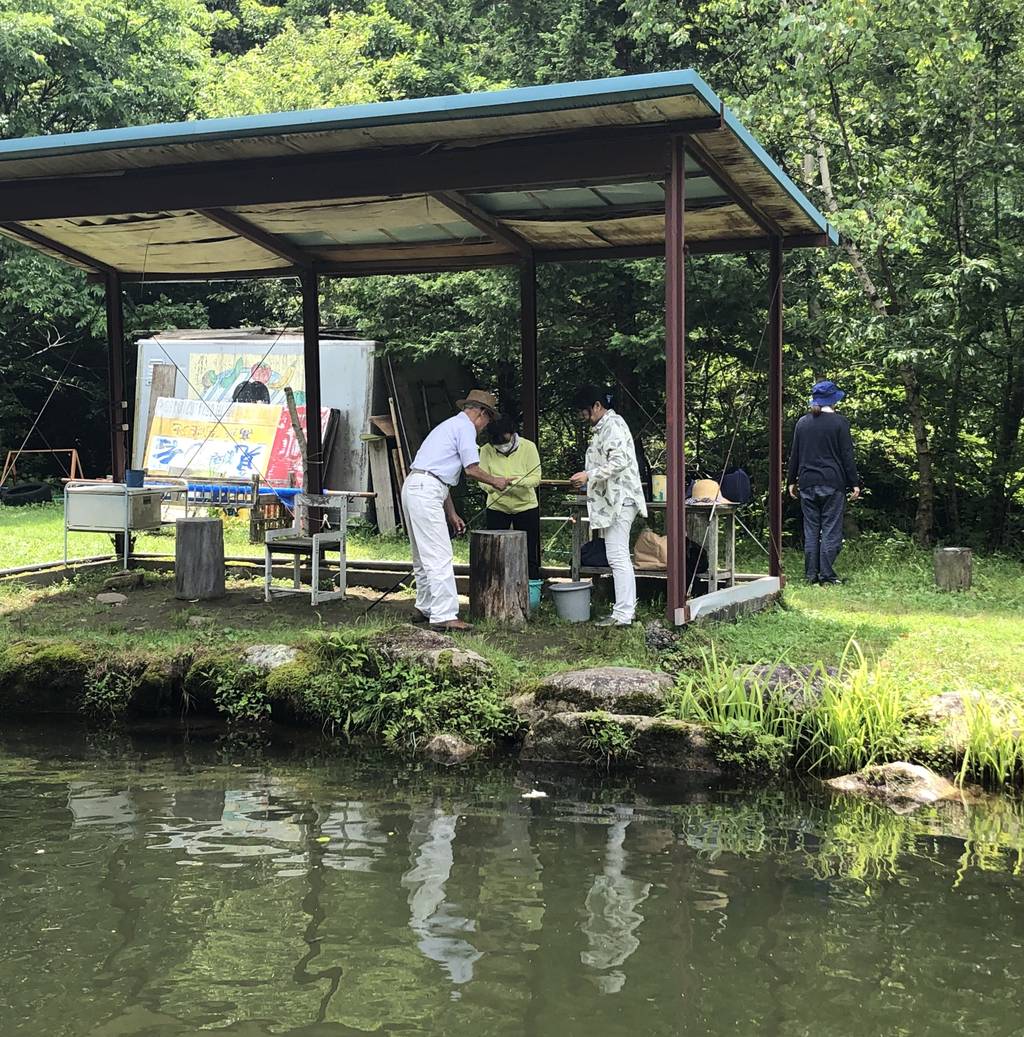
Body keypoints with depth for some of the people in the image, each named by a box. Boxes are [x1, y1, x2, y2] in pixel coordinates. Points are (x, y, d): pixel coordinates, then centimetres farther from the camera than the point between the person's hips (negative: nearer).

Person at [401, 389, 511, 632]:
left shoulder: (450, 426, 28)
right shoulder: (465, 426, -2)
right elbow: (472, 469, -8)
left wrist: (452, 515, 28)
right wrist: (494, 482, 10)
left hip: (413, 489, 10)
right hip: (426, 491, -10)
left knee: (423, 557, 17)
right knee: (439, 557, -12)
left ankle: (425, 609, 25)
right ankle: (444, 616, -15)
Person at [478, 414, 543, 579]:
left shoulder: (528, 447, -12)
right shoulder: (486, 450, -10)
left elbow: (536, 478, -16)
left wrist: (518, 480, -36)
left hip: (526, 506, -1)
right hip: (497, 508, 1)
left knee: (529, 555, 3)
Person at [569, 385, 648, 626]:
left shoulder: (613, 425, -13)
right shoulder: (603, 428, 19)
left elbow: (620, 461, -23)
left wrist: (589, 475, -22)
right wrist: (587, 478, 18)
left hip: (619, 500, -11)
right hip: (612, 501, 11)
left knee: (617, 557, -11)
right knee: (620, 557, 13)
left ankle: (622, 614, -10)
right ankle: (627, 608, 19)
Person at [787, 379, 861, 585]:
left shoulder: (802, 422, 7)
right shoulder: (839, 422, -4)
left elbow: (794, 454, 11)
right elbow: (847, 456, -5)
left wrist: (792, 481, 18)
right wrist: (854, 483, -2)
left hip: (807, 483, 4)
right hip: (833, 484, -4)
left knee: (811, 530, 7)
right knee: (831, 529, -1)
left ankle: (811, 574, 6)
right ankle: (826, 574, -6)